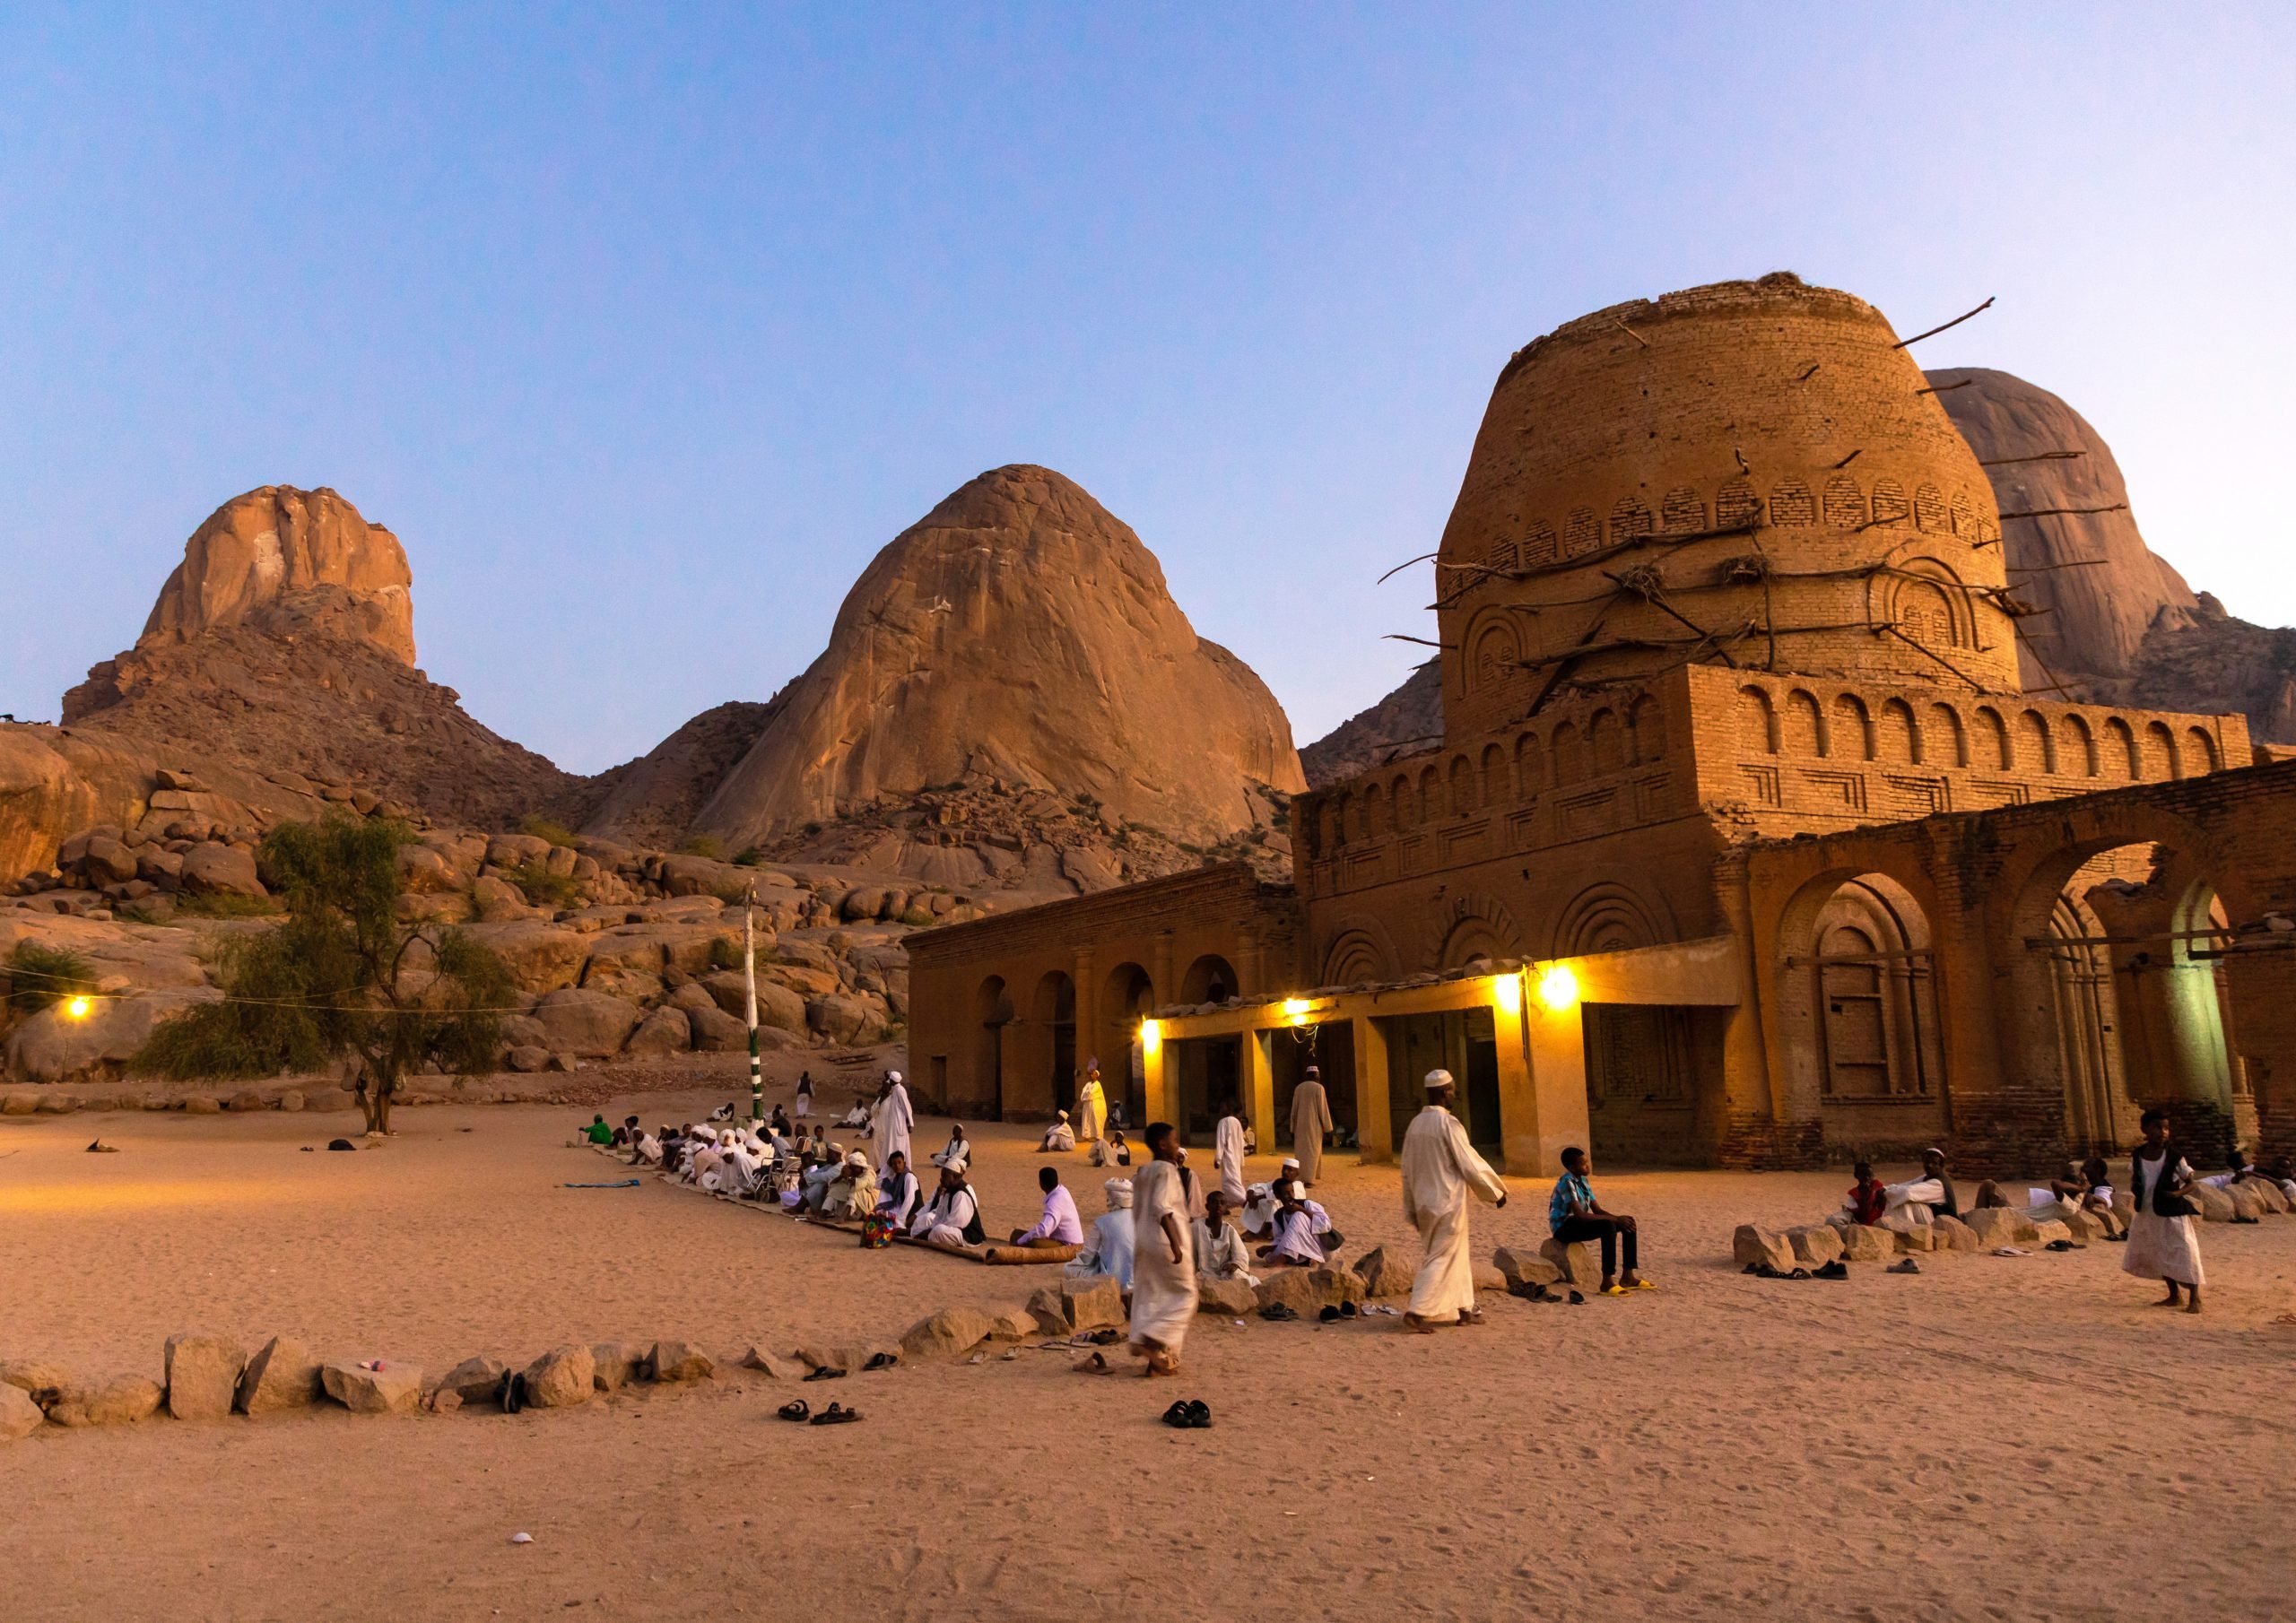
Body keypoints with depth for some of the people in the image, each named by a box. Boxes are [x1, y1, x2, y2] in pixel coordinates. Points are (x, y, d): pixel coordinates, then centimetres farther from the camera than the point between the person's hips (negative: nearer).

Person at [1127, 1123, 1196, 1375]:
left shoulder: (1144, 1173, 14)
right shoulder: (1167, 1170, -12)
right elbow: (1162, 1208, -23)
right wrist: (1175, 1244, -26)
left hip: (1143, 1242, 9)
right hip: (1164, 1242, -9)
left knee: (1149, 1297, 10)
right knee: (1184, 1294, 1)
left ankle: (1157, 1358, 13)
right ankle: (1153, 1341, -10)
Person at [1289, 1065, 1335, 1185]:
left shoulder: (1298, 1088, 6)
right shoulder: (1318, 1088, -9)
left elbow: (1294, 1109, 9)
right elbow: (1323, 1108, -10)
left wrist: (1293, 1128, 14)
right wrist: (1327, 1127, -5)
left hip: (1301, 1125, 5)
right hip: (1314, 1125, -5)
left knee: (1301, 1150, 12)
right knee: (1312, 1151, -1)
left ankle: (1302, 1177, 16)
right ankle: (1308, 1178, -8)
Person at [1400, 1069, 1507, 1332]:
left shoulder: (1415, 1124, 5)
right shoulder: (1448, 1123, -17)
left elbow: (1407, 1170, 10)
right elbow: (1470, 1164, -14)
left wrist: (1412, 1209, 18)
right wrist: (1496, 1191, 0)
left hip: (1424, 1202, 8)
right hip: (1448, 1202, -8)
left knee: (1458, 1255, 19)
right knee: (1442, 1258, -1)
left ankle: (1463, 1309, 25)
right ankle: (1417, 1311, -8)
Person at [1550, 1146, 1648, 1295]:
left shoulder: (1582, 1180, 8)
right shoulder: (1567, 1183, -21)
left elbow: (1597, 1210, 9)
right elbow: (1580, 1215, -29)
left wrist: (1619, 1218, -10)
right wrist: (1615, 1219, -27)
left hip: (1577, 1223, 9)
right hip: (1564, 1227, -9)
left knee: (1628, 1223, 2)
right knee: (1608, 1227, -32)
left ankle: (1627, 1276, 3)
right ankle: (1607, 1282, -29)